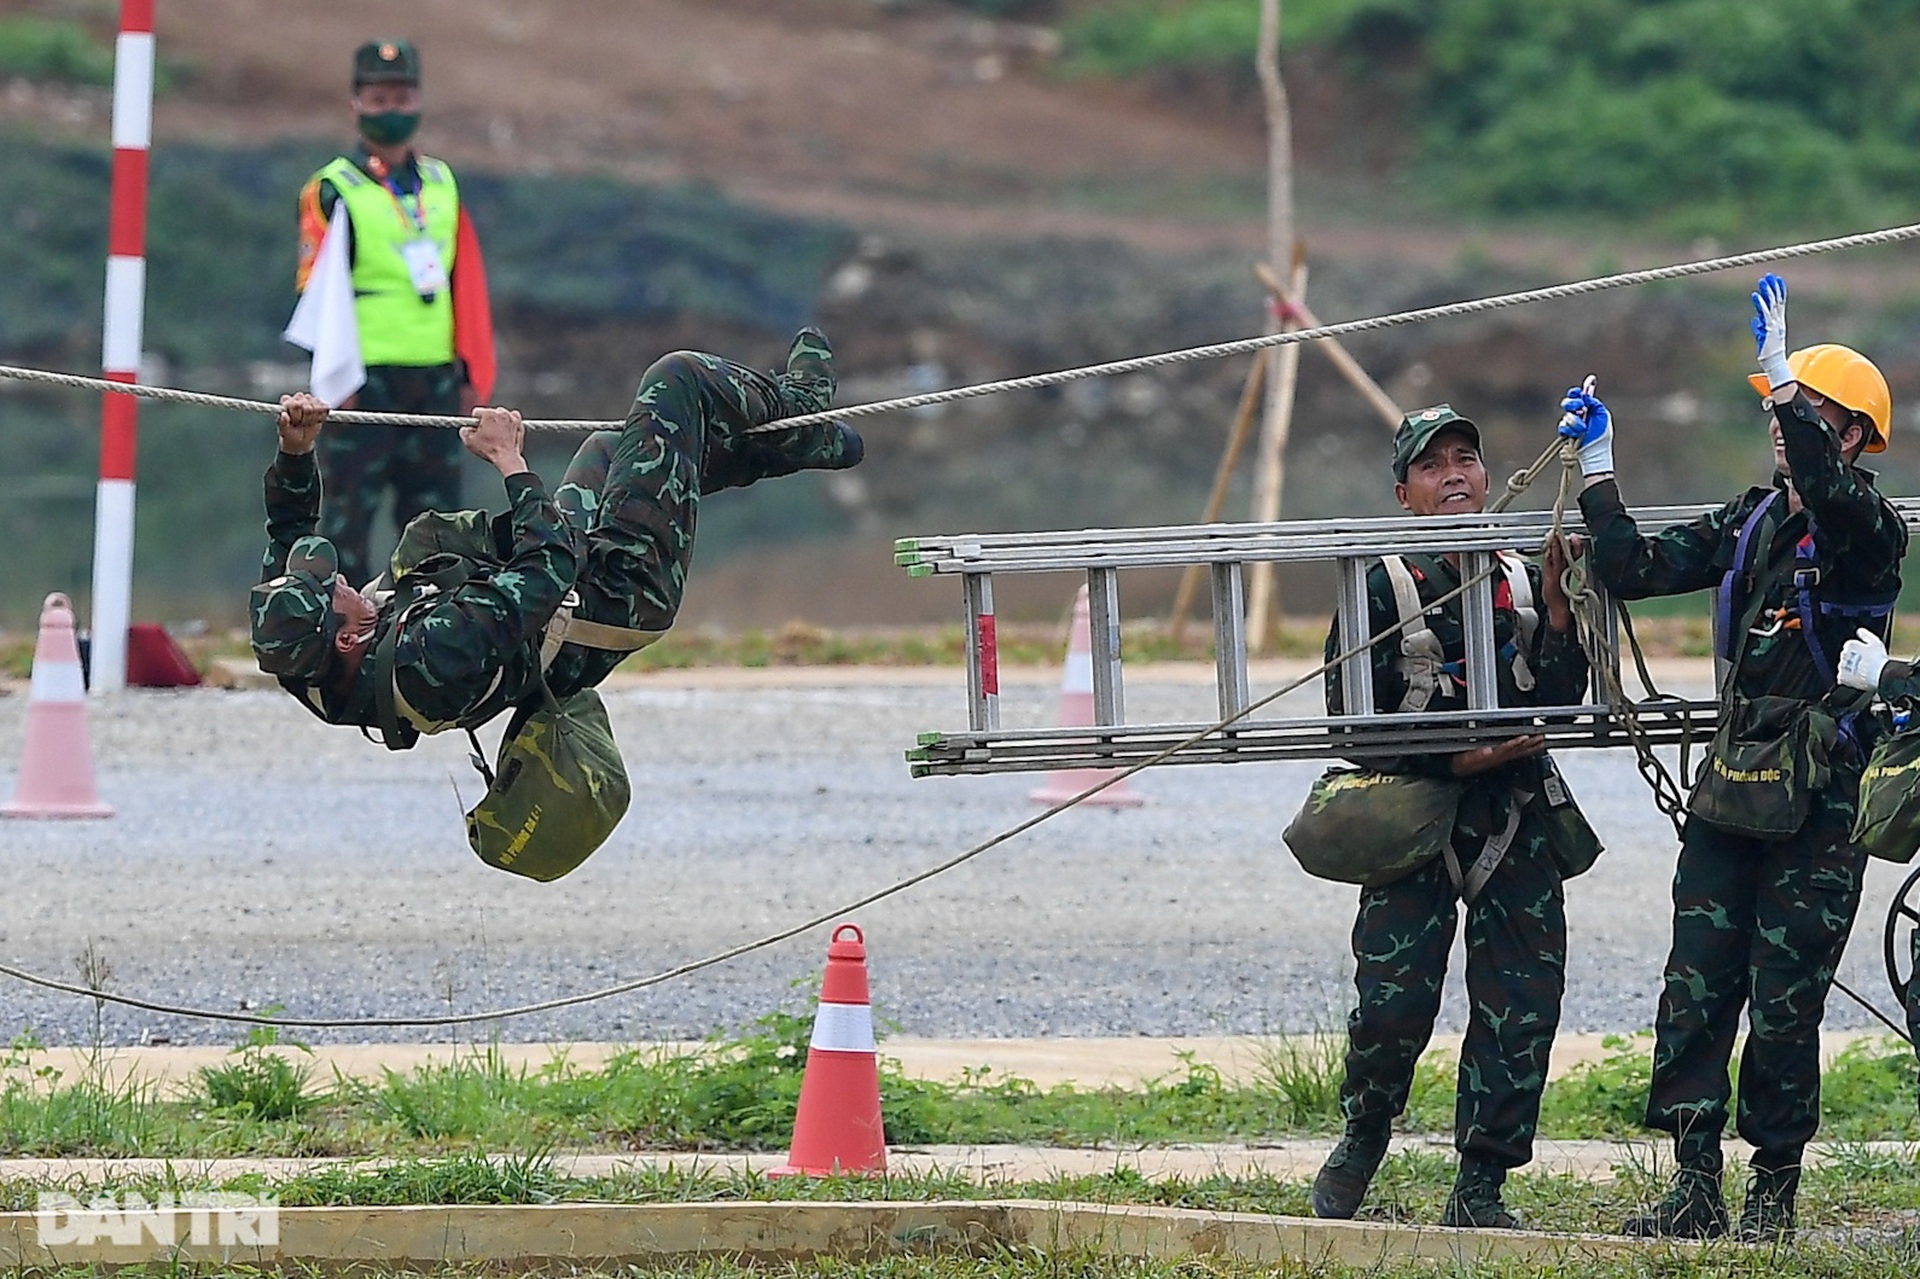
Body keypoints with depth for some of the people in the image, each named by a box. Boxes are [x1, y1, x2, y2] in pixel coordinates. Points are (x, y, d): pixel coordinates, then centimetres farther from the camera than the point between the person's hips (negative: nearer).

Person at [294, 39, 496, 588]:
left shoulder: (442, 183, 15)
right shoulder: (332, 191, -1)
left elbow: (467, 284, 15)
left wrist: (471, 374, 9)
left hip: (436, 379, 5)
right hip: (365, 380, -5)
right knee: (350, 513, -6)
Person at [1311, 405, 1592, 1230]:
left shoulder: (1521, 581, 13)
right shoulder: (1382, 587, -1)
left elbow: (1561, 700, 7)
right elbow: (1351, 713, -6)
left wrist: (1559, 611, -7)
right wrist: (1457, 759, -13)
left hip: (1517, 820, 4)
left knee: (1521, 1005, -2)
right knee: (1393, 1001, -10)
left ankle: (1480, 1186, 7)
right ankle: (1361, 1144, 17)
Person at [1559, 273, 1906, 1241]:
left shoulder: (1869, 533, -7)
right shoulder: (1752, 525, 14)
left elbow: (1827, 492, -31)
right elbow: (1638, 570, 12)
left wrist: (1782, 373, -34)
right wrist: (1598, 468, 7)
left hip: (1818, 805, -6)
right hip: (1731, 789, 6)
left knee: (1784, 1005, -3)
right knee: (1695, 990, -1)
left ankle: (1774, 1191, 7)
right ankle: (1696, 1188, 2)